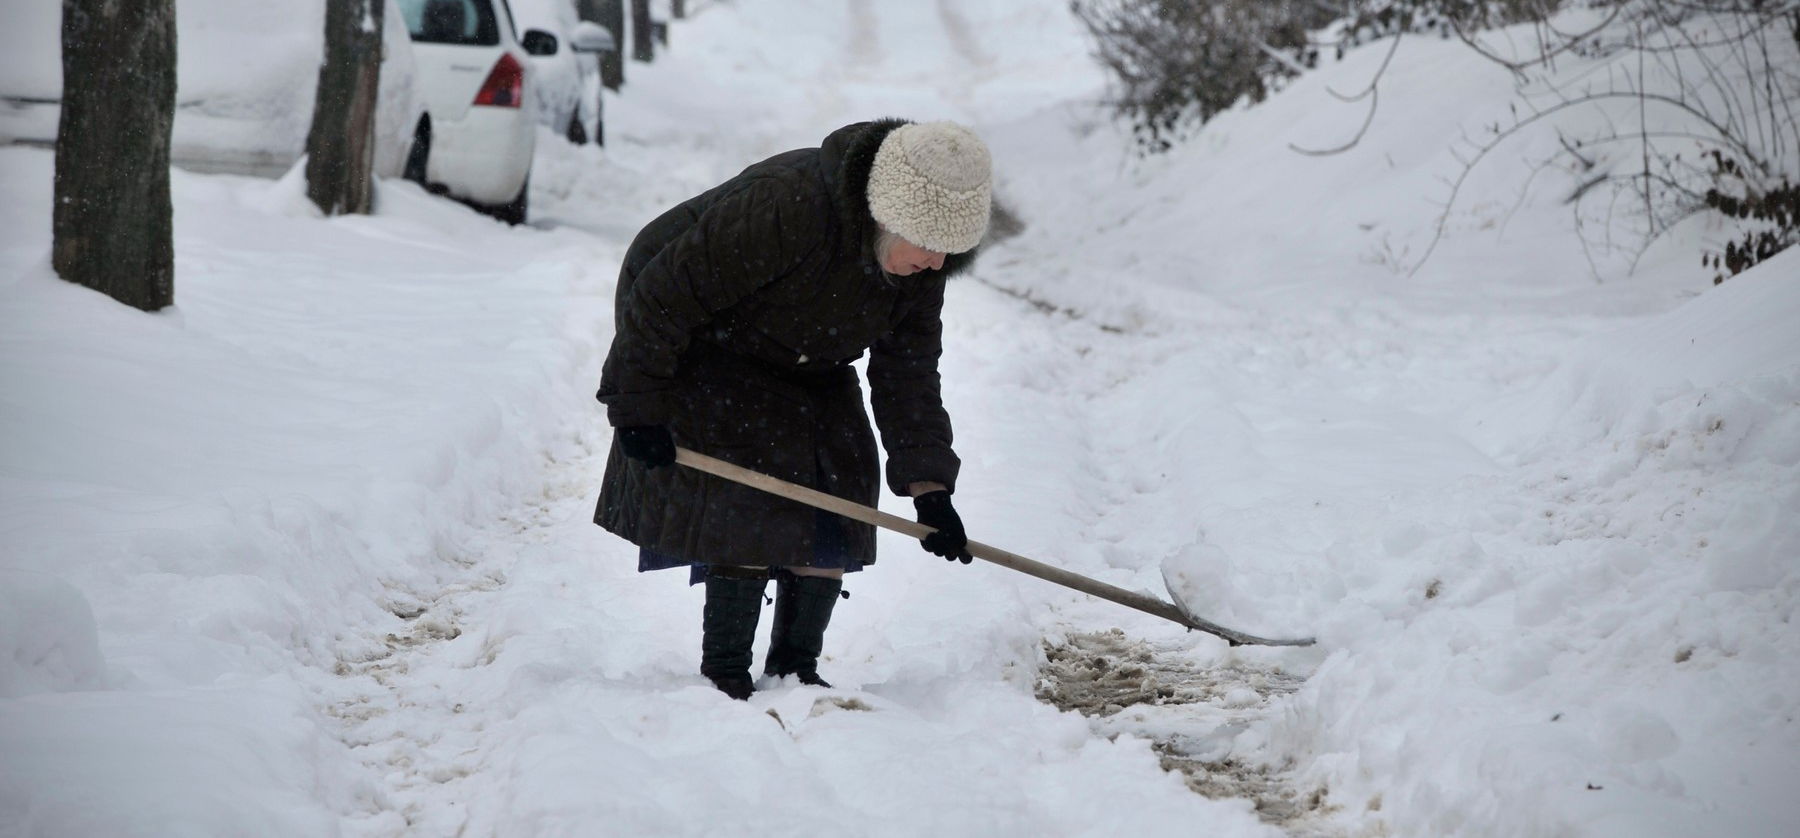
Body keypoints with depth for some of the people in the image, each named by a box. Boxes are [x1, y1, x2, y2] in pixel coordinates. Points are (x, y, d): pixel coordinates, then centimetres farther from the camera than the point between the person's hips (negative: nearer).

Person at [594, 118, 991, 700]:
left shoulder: (923, 264, -16)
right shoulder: (786, 209, -39)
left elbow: (907, 376, -10)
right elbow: (665, 293, -33)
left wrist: (927, 485, -18)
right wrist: (639, 404, -28)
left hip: (803, 369, 7)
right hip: (702, 353, -7)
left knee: (835, 498, -2)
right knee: (749, 499, -18)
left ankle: (795, 670, 8)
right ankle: (724, 675, -10)